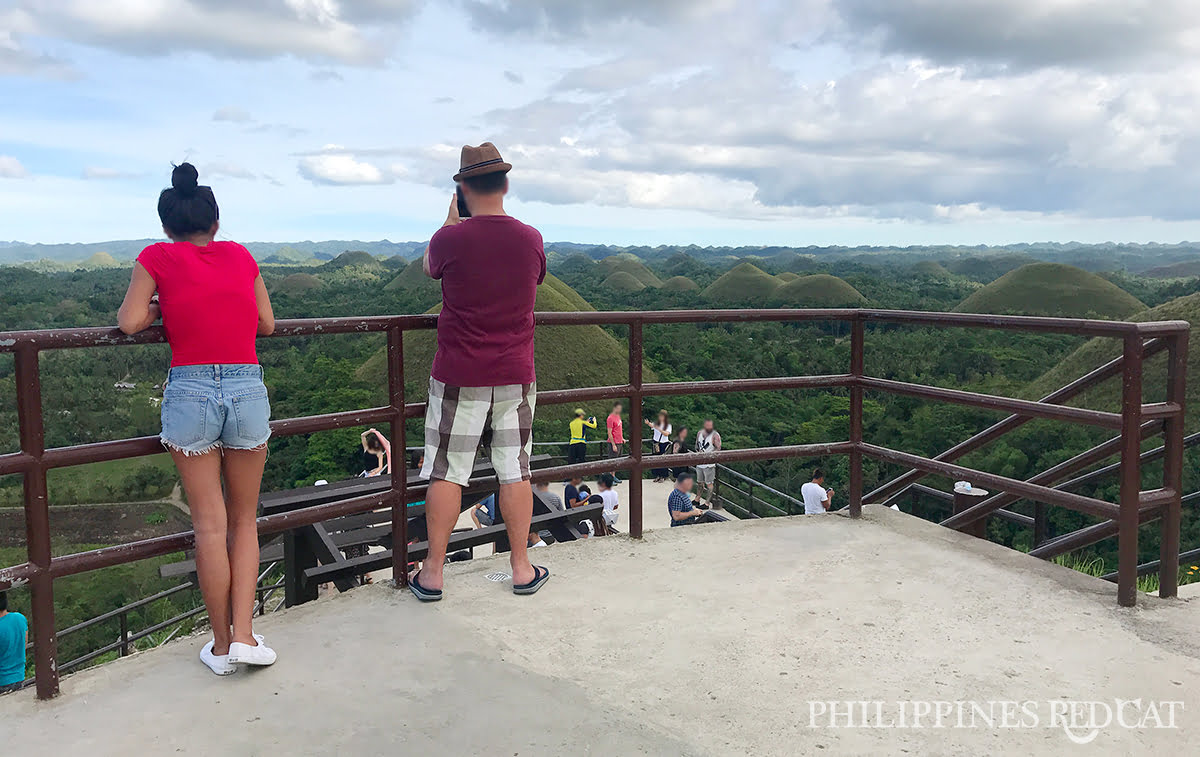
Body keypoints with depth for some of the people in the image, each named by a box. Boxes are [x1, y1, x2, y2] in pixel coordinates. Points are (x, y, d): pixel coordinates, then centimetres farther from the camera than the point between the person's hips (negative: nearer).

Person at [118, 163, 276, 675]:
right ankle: (243, 635, 7)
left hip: (190, 390, -2)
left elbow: (129, 323, -1)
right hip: (248, 388, 2)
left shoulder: (157, 258, 4)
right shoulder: (240, 255, 12)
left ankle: (220, 646, 14)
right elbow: (266, 324, 15)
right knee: (244, 520, 14)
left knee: (209, 525, 5)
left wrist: (163, 309, 17)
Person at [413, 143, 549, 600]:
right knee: (514, 472, 10)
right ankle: (522, 569, 18)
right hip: (515, 375, 2)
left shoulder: (452, 239, -11)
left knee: (446, 474, 6)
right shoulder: (531, 239, -3)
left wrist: (452, 219, 22)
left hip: (458, 377, -2)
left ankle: (432, 573, 14)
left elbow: (428, 267, 12)